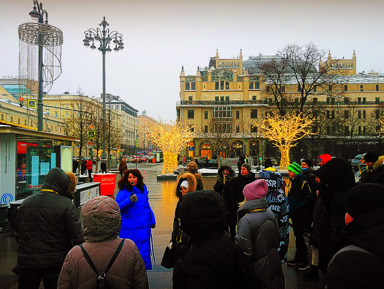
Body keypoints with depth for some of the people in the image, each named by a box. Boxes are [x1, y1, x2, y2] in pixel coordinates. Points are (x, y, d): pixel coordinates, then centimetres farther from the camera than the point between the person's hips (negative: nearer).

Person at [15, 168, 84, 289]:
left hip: (27, 261, 4)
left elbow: (18, 233, 12)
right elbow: (77, 237, -16)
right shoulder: (67, 205, -14)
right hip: (55, 262, -4)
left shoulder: (26, 203, 2)